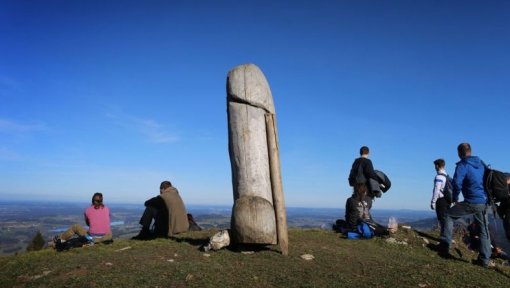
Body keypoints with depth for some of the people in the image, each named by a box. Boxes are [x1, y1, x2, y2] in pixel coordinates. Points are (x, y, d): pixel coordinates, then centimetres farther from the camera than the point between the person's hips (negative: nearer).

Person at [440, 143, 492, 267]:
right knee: (484, 230, 14)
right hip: (484, 202, 6)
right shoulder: (481, 163, 13)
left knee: (449, 215, 10)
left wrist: (455, 199, -4)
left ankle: (445, 247, 6)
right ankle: (485, 259, 17)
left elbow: (457, 183, -19)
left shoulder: (462, 165, -10)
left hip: (471, 202, -6)